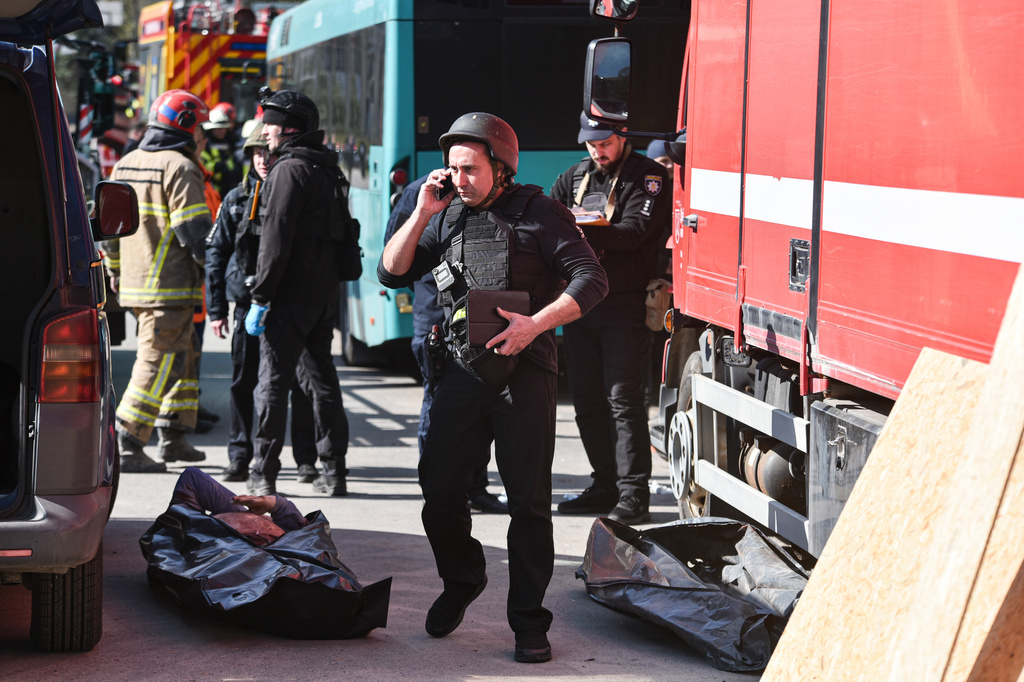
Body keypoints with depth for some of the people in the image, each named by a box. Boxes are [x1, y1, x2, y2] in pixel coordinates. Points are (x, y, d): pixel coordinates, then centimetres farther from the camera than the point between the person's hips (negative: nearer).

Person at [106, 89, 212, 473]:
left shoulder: (125, 165, 14)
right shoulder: (179, 168, -12)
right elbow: (194, 229, -16)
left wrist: (114, 270, 28)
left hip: (133, 283, 9)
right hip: (171, 286, -9)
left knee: (183, 355, 20)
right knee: (159, 362, -5)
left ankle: (174, 437, 24)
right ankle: (128, 446, -9)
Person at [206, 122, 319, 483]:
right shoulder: (236, 200, 9)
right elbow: (216, 254, 12)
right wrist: (216, 309, 6)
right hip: (248, 302, 2)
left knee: (300, 382, 0)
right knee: (242, 382, 3)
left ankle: (306, 460, 8)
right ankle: (239, 459, 11)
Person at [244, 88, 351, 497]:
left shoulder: (290, 169, -12)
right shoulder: (326, 170, 16)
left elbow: (277, 240, -17)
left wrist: (259, 298, -16)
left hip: (291, 295, -8)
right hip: (325, 294, 8)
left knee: (273, 382, -3)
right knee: (320, 378, 13)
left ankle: (263, 474, -1)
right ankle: (333, 471, 14)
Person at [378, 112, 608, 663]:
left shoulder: (538, 214, -3)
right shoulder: (447, 218, 12)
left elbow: (590, 278, -9)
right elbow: (391, 274, 8)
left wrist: (536, 323, -21)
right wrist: (421, 214, -3)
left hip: (524, 372, -4)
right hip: (463, 368, 4)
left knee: (528, 500, -3)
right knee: (438, 488, 5)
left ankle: (528, 622, 5)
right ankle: (461, 581, 31)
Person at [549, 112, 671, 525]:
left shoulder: (647, 177, -3)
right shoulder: (576, 176, 16)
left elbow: (634, 231, -16)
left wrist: (586, 232, -30)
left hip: (624, 308, -6)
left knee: (623, 400, -9)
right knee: (587, 399, 10)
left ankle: (633, 497, -7)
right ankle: (606, 487, 20)